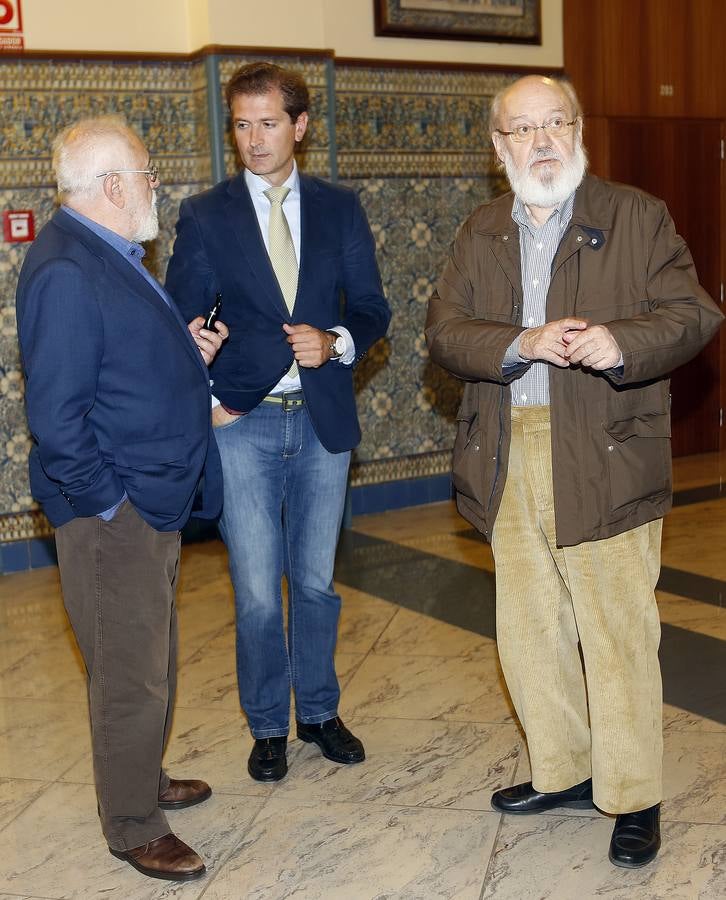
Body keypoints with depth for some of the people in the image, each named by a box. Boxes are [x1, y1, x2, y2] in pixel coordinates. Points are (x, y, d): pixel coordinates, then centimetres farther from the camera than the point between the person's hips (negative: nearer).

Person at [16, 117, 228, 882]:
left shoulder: (112, 256, 10)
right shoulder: (66, 271, -21)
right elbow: (55, 412, -23)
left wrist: (185, 348, 6)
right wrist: (109, 503, -18)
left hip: (156, 501, 10)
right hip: (113, 513, -10)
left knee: (152, 663, 23)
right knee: (130, 676, 4)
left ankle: (145, 781, 41)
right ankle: (133, 828, 21)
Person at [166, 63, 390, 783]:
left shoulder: (339, 209, 6)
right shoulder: (204, 216, 1)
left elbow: (371, 309, 6)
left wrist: (335, 341, -14)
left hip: (323, 422, 2)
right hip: (242, 425, -2)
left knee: (316, 581, 13)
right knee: (257, 593, 3)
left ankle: (318, 711, 31)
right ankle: (268, 725, 23)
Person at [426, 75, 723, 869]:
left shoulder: (638, 218, 1)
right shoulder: (480, 233, 12)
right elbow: (444, 330, 1)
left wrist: (622, 342, -27)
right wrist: (523, 344, -17)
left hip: (603, 463, -4)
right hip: (510, 466, 5)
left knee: (618, 635, 1)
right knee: (528, 632, 14)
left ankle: (633, 798, 18)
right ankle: (562, 772, 33)